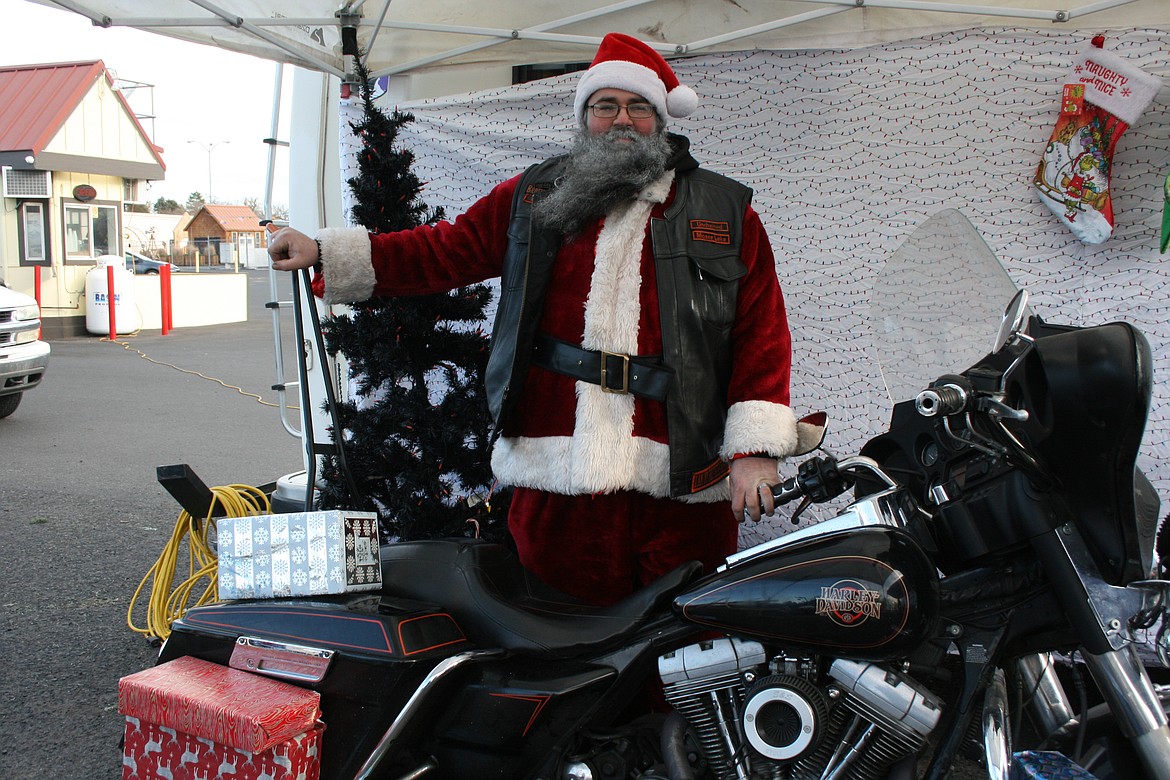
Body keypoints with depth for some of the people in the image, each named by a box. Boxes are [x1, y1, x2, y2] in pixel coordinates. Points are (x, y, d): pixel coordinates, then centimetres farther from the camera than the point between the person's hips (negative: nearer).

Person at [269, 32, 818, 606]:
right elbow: (446, 250, 14)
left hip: (683, 482, 0)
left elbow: (762, 332, 4)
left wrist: (755, 449, -5)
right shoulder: (532, 199, 15)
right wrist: (324, 253, 4)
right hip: (556, 475, 1)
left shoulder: (726, 213, 10)